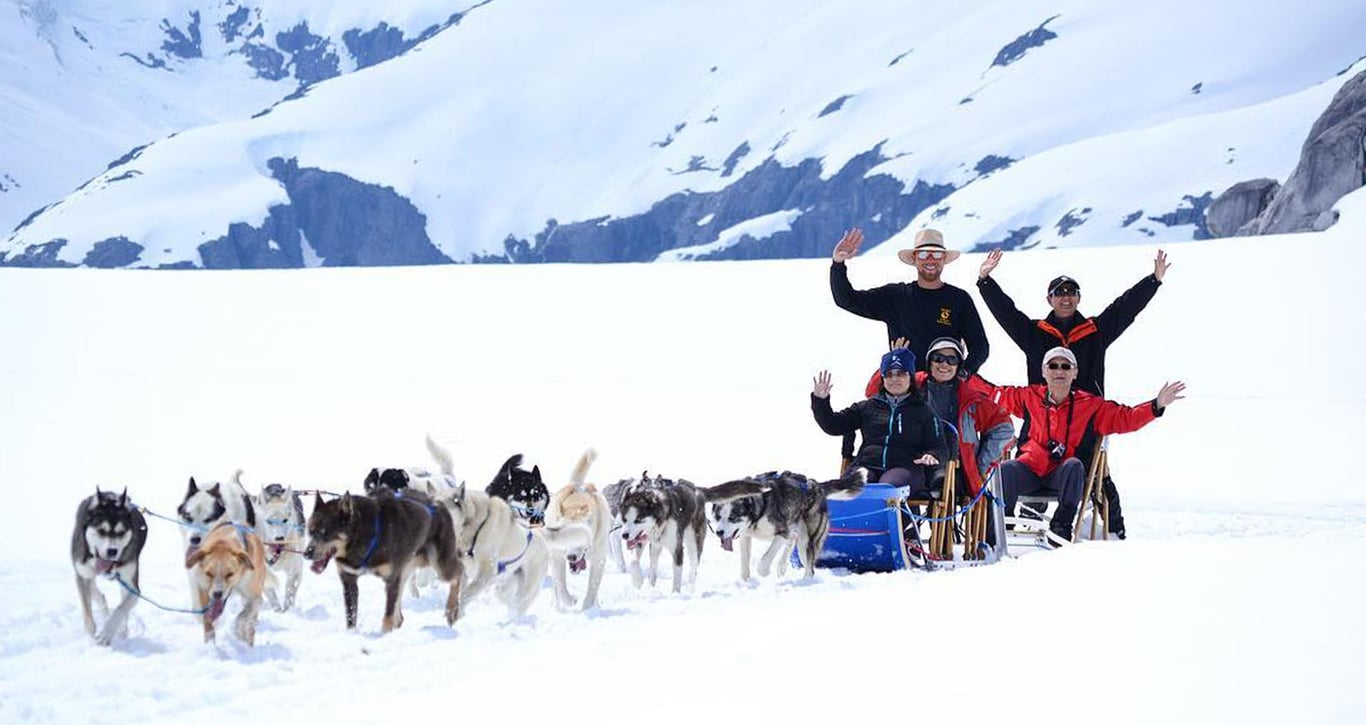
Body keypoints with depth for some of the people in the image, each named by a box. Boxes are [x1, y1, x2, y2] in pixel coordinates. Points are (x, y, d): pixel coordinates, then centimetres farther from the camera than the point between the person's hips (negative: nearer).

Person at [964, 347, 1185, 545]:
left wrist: (1157, 406, -12)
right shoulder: (1030, 397, 10)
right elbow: (995, 394, 18)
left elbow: (1126, 418, 1)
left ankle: (1062, 527, -34)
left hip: (1063, 476, -1)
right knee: (1006, 470, -29)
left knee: (1073, 466, -34)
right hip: (1031, 469, 1)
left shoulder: (1090, 405, 5)